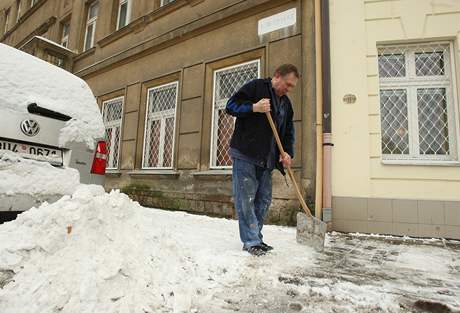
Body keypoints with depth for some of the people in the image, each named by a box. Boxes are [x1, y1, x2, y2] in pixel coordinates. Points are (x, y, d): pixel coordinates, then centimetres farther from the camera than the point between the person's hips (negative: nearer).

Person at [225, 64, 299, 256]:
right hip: (245, 155, -7)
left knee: (263, 200, 9)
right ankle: (251, 242, 4)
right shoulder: (255, 87, -1)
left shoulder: (286, 103, 19)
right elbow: (231, 106, -5)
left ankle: (256, 239, 21)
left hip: (266, 160, 7)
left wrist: (288, 153, 4)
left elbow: (288, 132, 20)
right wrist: (254, 107, -20)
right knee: (246, 199, -6)